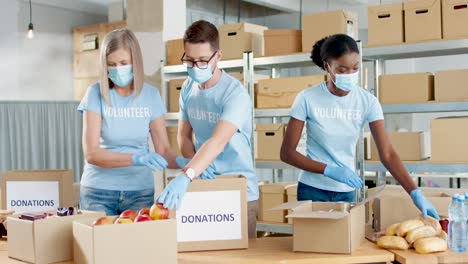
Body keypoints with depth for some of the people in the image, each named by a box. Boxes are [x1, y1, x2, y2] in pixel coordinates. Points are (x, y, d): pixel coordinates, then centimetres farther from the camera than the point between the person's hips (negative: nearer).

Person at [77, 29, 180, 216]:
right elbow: (91, 153, -15)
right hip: (99, 191, -2)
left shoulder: (151, 95, -1)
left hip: (140, 191, 2)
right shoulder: (96, 95, -8)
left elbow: (163, 149, 0)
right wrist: (135, 159, -29)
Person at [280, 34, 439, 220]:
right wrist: (329, 170, -22)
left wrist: (415, 193, -22)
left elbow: (387, 154, -11)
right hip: (312, 190, -2)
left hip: (347, 191, 3)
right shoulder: (307, 99, -14)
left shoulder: (367, 101, -8)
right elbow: (287, 152, -11)